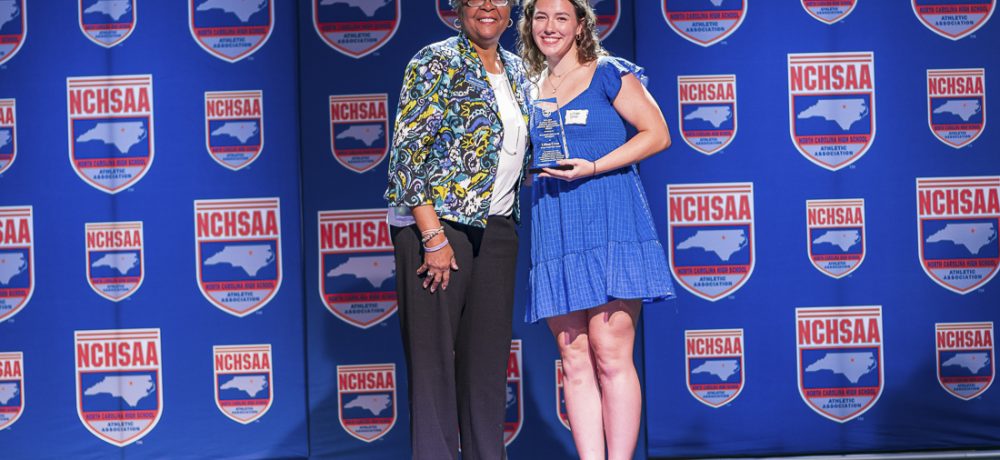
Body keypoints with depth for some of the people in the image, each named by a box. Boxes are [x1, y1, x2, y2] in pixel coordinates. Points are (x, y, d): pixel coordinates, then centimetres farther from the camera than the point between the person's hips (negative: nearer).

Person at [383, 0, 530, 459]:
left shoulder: (515, 70, 13)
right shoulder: (436, 62, -8)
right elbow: (408, 153, -14)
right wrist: (433, 237, -19)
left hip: (496, 230, 7)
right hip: (434, 225, -7)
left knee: (488, 355, 9)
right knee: (434, 356, -2)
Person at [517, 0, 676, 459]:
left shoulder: (608, 73, 2)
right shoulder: (531, 90, 18)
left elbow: (657, 133, -4)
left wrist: (591, 169, -13)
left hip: (608, 220, -5)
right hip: (555, 234, 5)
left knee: (611, 357, -8)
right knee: (574, 363, 2)